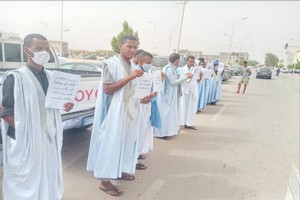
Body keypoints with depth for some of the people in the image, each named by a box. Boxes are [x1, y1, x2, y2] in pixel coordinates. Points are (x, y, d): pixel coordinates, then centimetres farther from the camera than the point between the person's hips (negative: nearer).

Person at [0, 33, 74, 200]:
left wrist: (65, 105, -4)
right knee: (25, 181, 8)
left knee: (49, 178, 17)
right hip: (25, 140, -5)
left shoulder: (51, 76, 6)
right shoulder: (15, 78, -11)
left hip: (49, 138, 6)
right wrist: (24, 132, -14)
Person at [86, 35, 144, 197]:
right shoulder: (111, 64, -11)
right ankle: (104, 180, 12)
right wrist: (129, 77, -22)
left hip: (130, 111, 8)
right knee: (111, 143, -1)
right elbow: (107, 89, -17)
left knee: (127, 142, 15)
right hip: (116, 112, -7)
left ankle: (120, 170, 34)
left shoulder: (133, 66, 10)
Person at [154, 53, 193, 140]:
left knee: (169, 113, 16)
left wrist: (184, 76, 12)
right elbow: (173, 82, -20)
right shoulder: (169, 69, -19)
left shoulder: (171, 68, 10)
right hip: (167, 95, -10)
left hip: (170, 95, 10)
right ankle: (162, 133, 7)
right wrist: (186, 77, -15)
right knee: (166, 113, -3)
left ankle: (166, 131, 26)